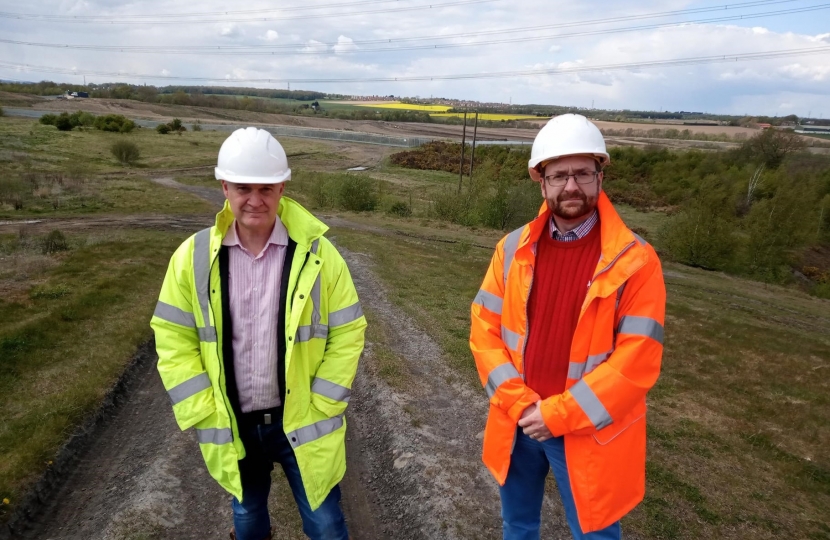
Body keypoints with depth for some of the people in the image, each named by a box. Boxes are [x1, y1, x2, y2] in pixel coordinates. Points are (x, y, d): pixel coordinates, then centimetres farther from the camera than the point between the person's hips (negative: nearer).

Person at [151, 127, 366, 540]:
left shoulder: (317, 254, -12)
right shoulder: (194, 257, -7)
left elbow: (347, 333, -8)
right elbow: (174, 340, -2)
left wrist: (318, 409, -10)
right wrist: (206, 415, -7)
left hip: (301, 424, -1)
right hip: (233, 427, 2)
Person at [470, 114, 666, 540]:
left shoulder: (635, 261, -14)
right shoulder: (513, 249, -3)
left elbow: (636, 362, -17)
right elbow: (485, 330, -3)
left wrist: (557, 415, -18)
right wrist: (519, 405, -13)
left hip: (588, 434, -3)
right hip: (518, 424, 4)